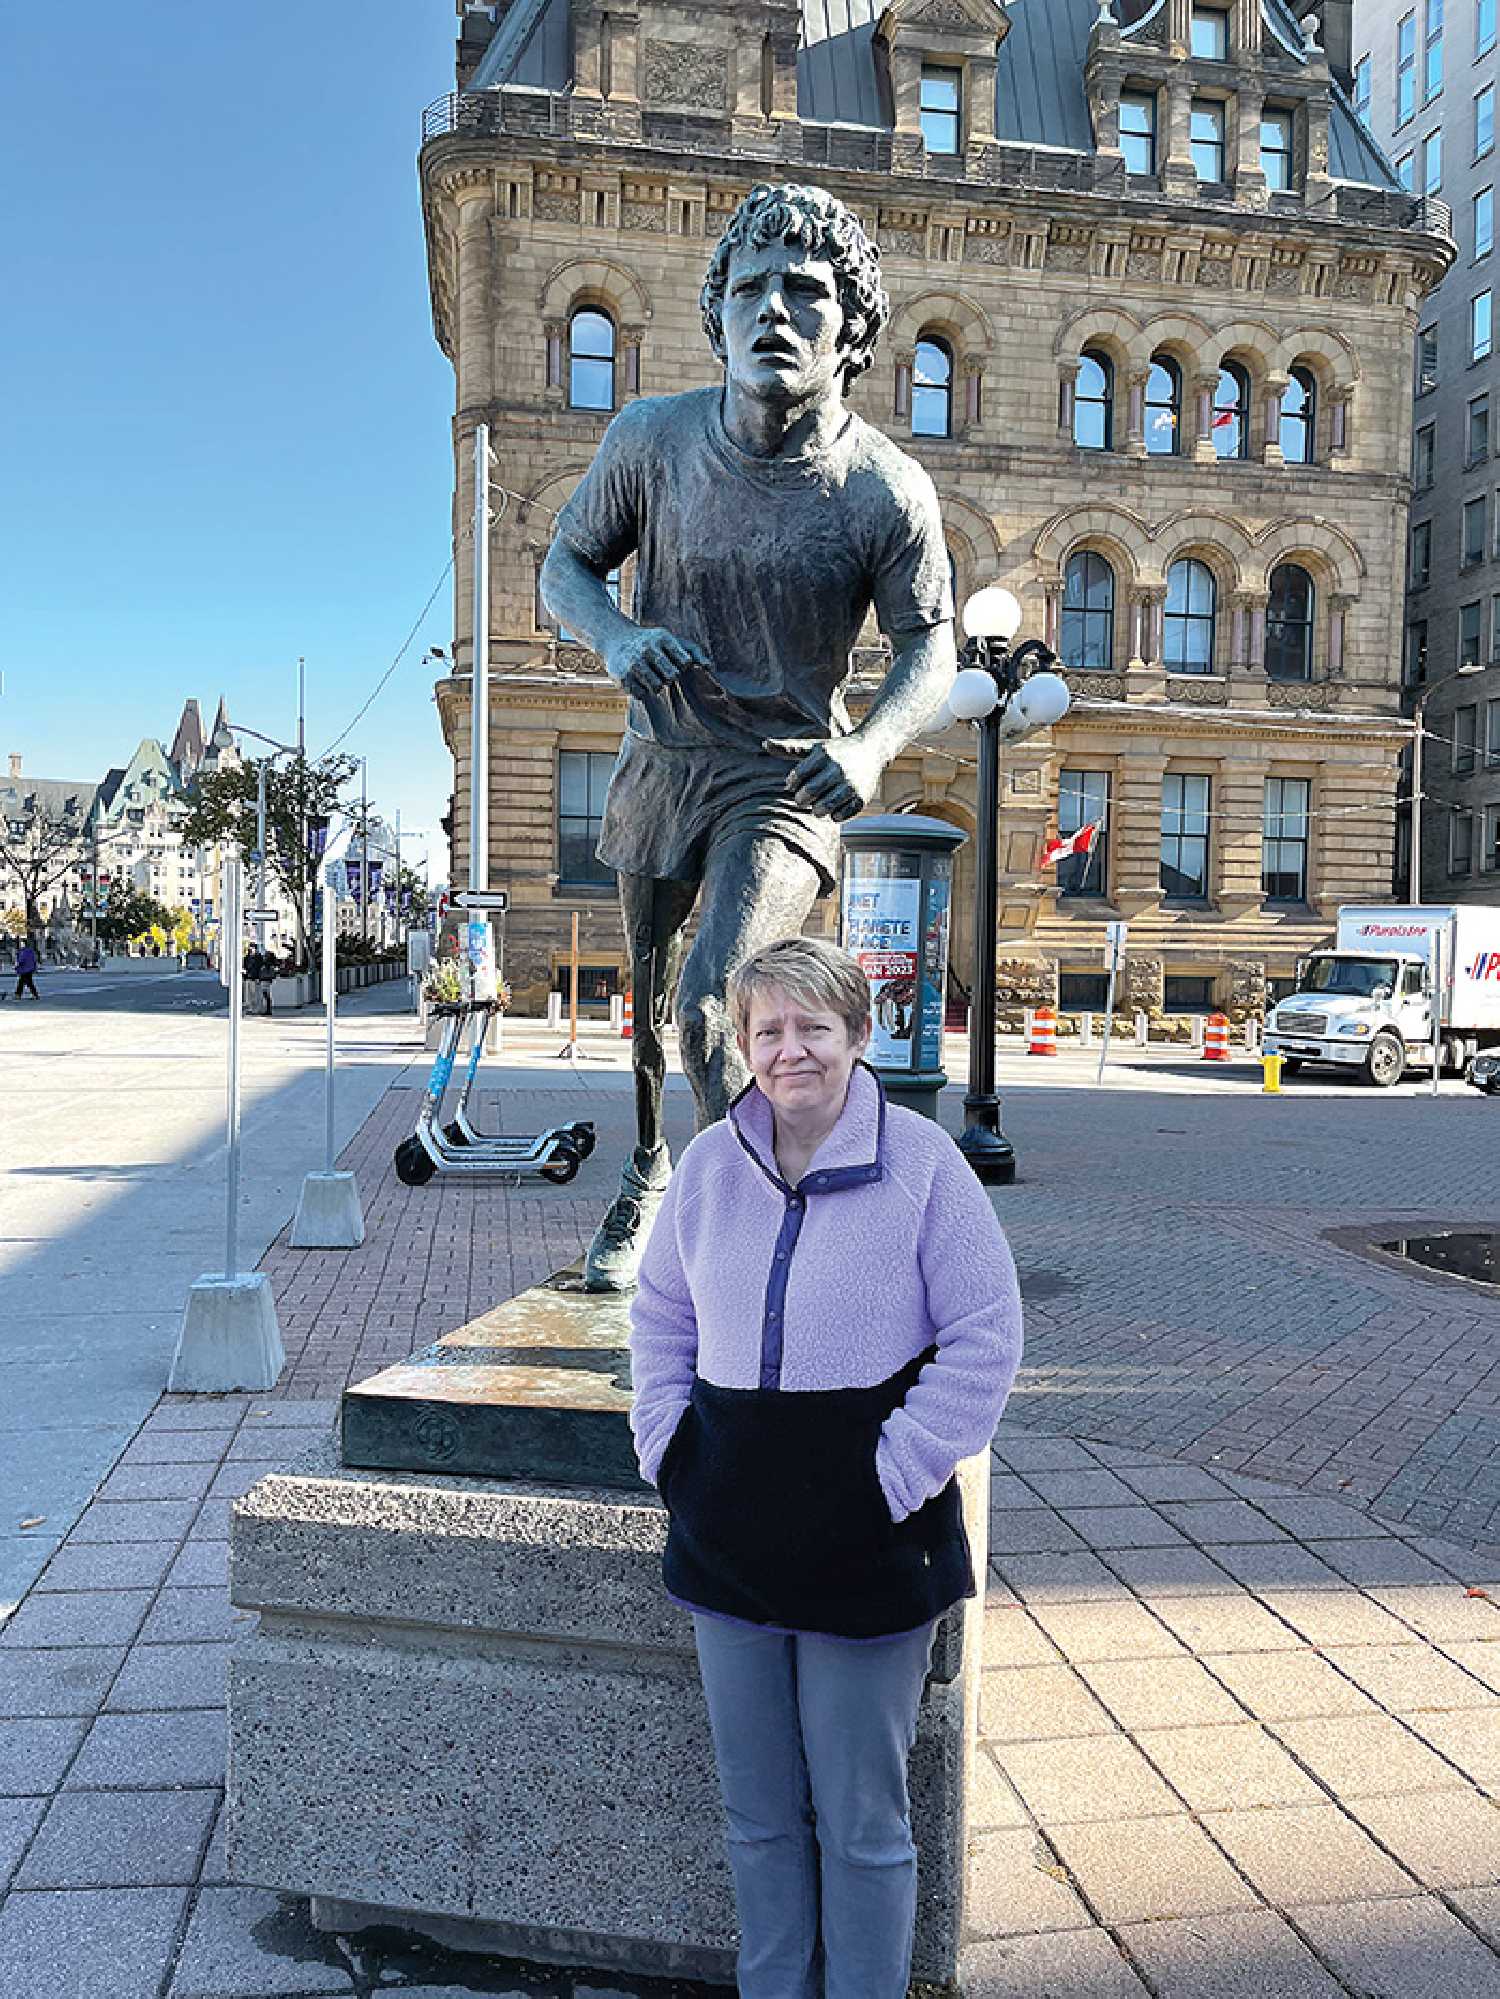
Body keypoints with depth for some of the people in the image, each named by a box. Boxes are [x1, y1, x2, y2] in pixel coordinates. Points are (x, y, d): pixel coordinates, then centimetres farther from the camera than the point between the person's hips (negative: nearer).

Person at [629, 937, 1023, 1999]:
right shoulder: (709, 1162, 2)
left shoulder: (921, 1161, -10)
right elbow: (661, 1317, 15)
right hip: (730, 1538, 4)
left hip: (866, 1547, -4)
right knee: (758, 1814, 20)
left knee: (861, 1822, 12)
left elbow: (985, 1340, -8)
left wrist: (894, 1473, -11)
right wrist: (669, 1444, 5)